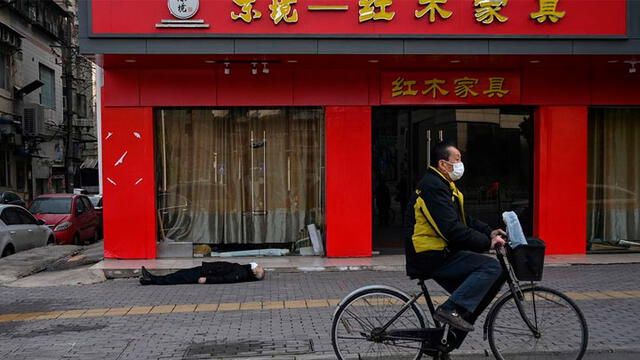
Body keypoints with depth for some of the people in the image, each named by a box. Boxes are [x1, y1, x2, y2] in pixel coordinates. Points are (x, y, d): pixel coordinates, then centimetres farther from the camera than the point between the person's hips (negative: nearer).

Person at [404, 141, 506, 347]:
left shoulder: (444, 185, 18)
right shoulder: (433, 187, -16)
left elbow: (464, 221, 20)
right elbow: (452, 230, -25)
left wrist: (489, 232, 6)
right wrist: (487, 243, -21)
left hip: (440, 255, 11)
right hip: (431, 258, -11)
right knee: (491, 267, -19)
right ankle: (451, 310, -20)